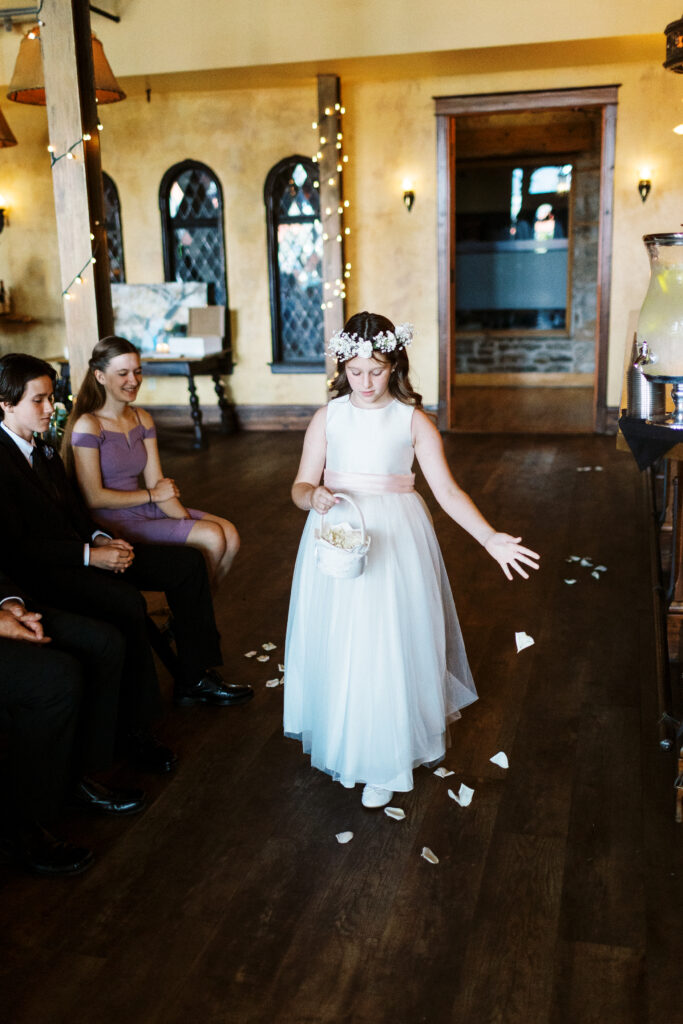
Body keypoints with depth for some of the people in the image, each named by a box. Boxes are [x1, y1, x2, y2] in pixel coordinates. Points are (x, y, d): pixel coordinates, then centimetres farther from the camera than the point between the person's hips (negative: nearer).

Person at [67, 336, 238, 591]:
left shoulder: (142, 419, 10)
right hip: (112, 522, -7)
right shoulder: (88, 426, -12)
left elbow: (158, 484, 5)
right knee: (212, 537, -19)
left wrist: (186, 519, -10)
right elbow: (94, 498, -15)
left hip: (145, 511, 7)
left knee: (229, 533, -11)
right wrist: (152, 494, -7)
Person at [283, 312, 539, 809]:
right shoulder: (328, 418, 4)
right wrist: (314, 497, -20)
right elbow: (301, 486, 4)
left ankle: (386, 763, 14)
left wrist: (490, 537, -15)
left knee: (390, 644, -2)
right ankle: (341, 743, 28)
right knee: (338, 642, 5)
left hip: (394, 539, -2)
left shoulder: (413, 420, -1)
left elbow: (447, 490, -4)